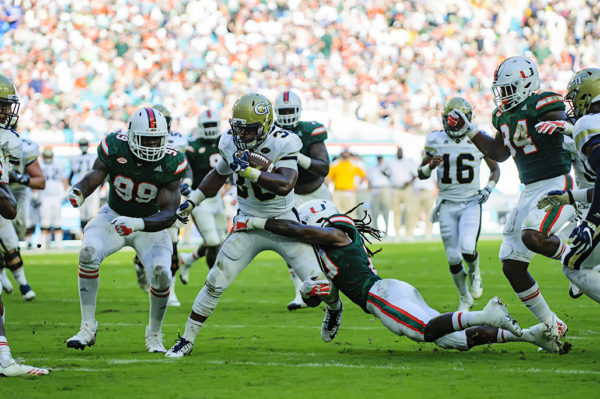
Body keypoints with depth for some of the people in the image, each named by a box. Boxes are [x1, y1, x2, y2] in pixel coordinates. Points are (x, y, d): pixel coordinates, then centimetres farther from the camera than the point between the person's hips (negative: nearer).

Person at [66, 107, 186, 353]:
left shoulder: (170, 163, -21)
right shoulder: (114, 149, -19)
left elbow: (168, 214, -25)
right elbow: (93, 178, -17)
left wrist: (138, 224, -43)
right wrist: (78, 192, -43)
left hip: (149, 224, -1)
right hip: (113, 217, 1)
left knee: (161, 273, -24)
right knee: (88, 252, -29)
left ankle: (154, 334, 4)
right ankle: (88, 328, -18)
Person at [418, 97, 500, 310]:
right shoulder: (436, 140, 0)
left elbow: (495, 168, 13)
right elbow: (421, 173, 9)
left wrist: (489, 187, -5)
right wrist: (430, 166, -14)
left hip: (471, 203, -2)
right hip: (447, 205, 2)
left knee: (468, 249, -22)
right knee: (454, 258, 1)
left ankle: (474, 271, 14)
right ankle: (465, 298, 24)